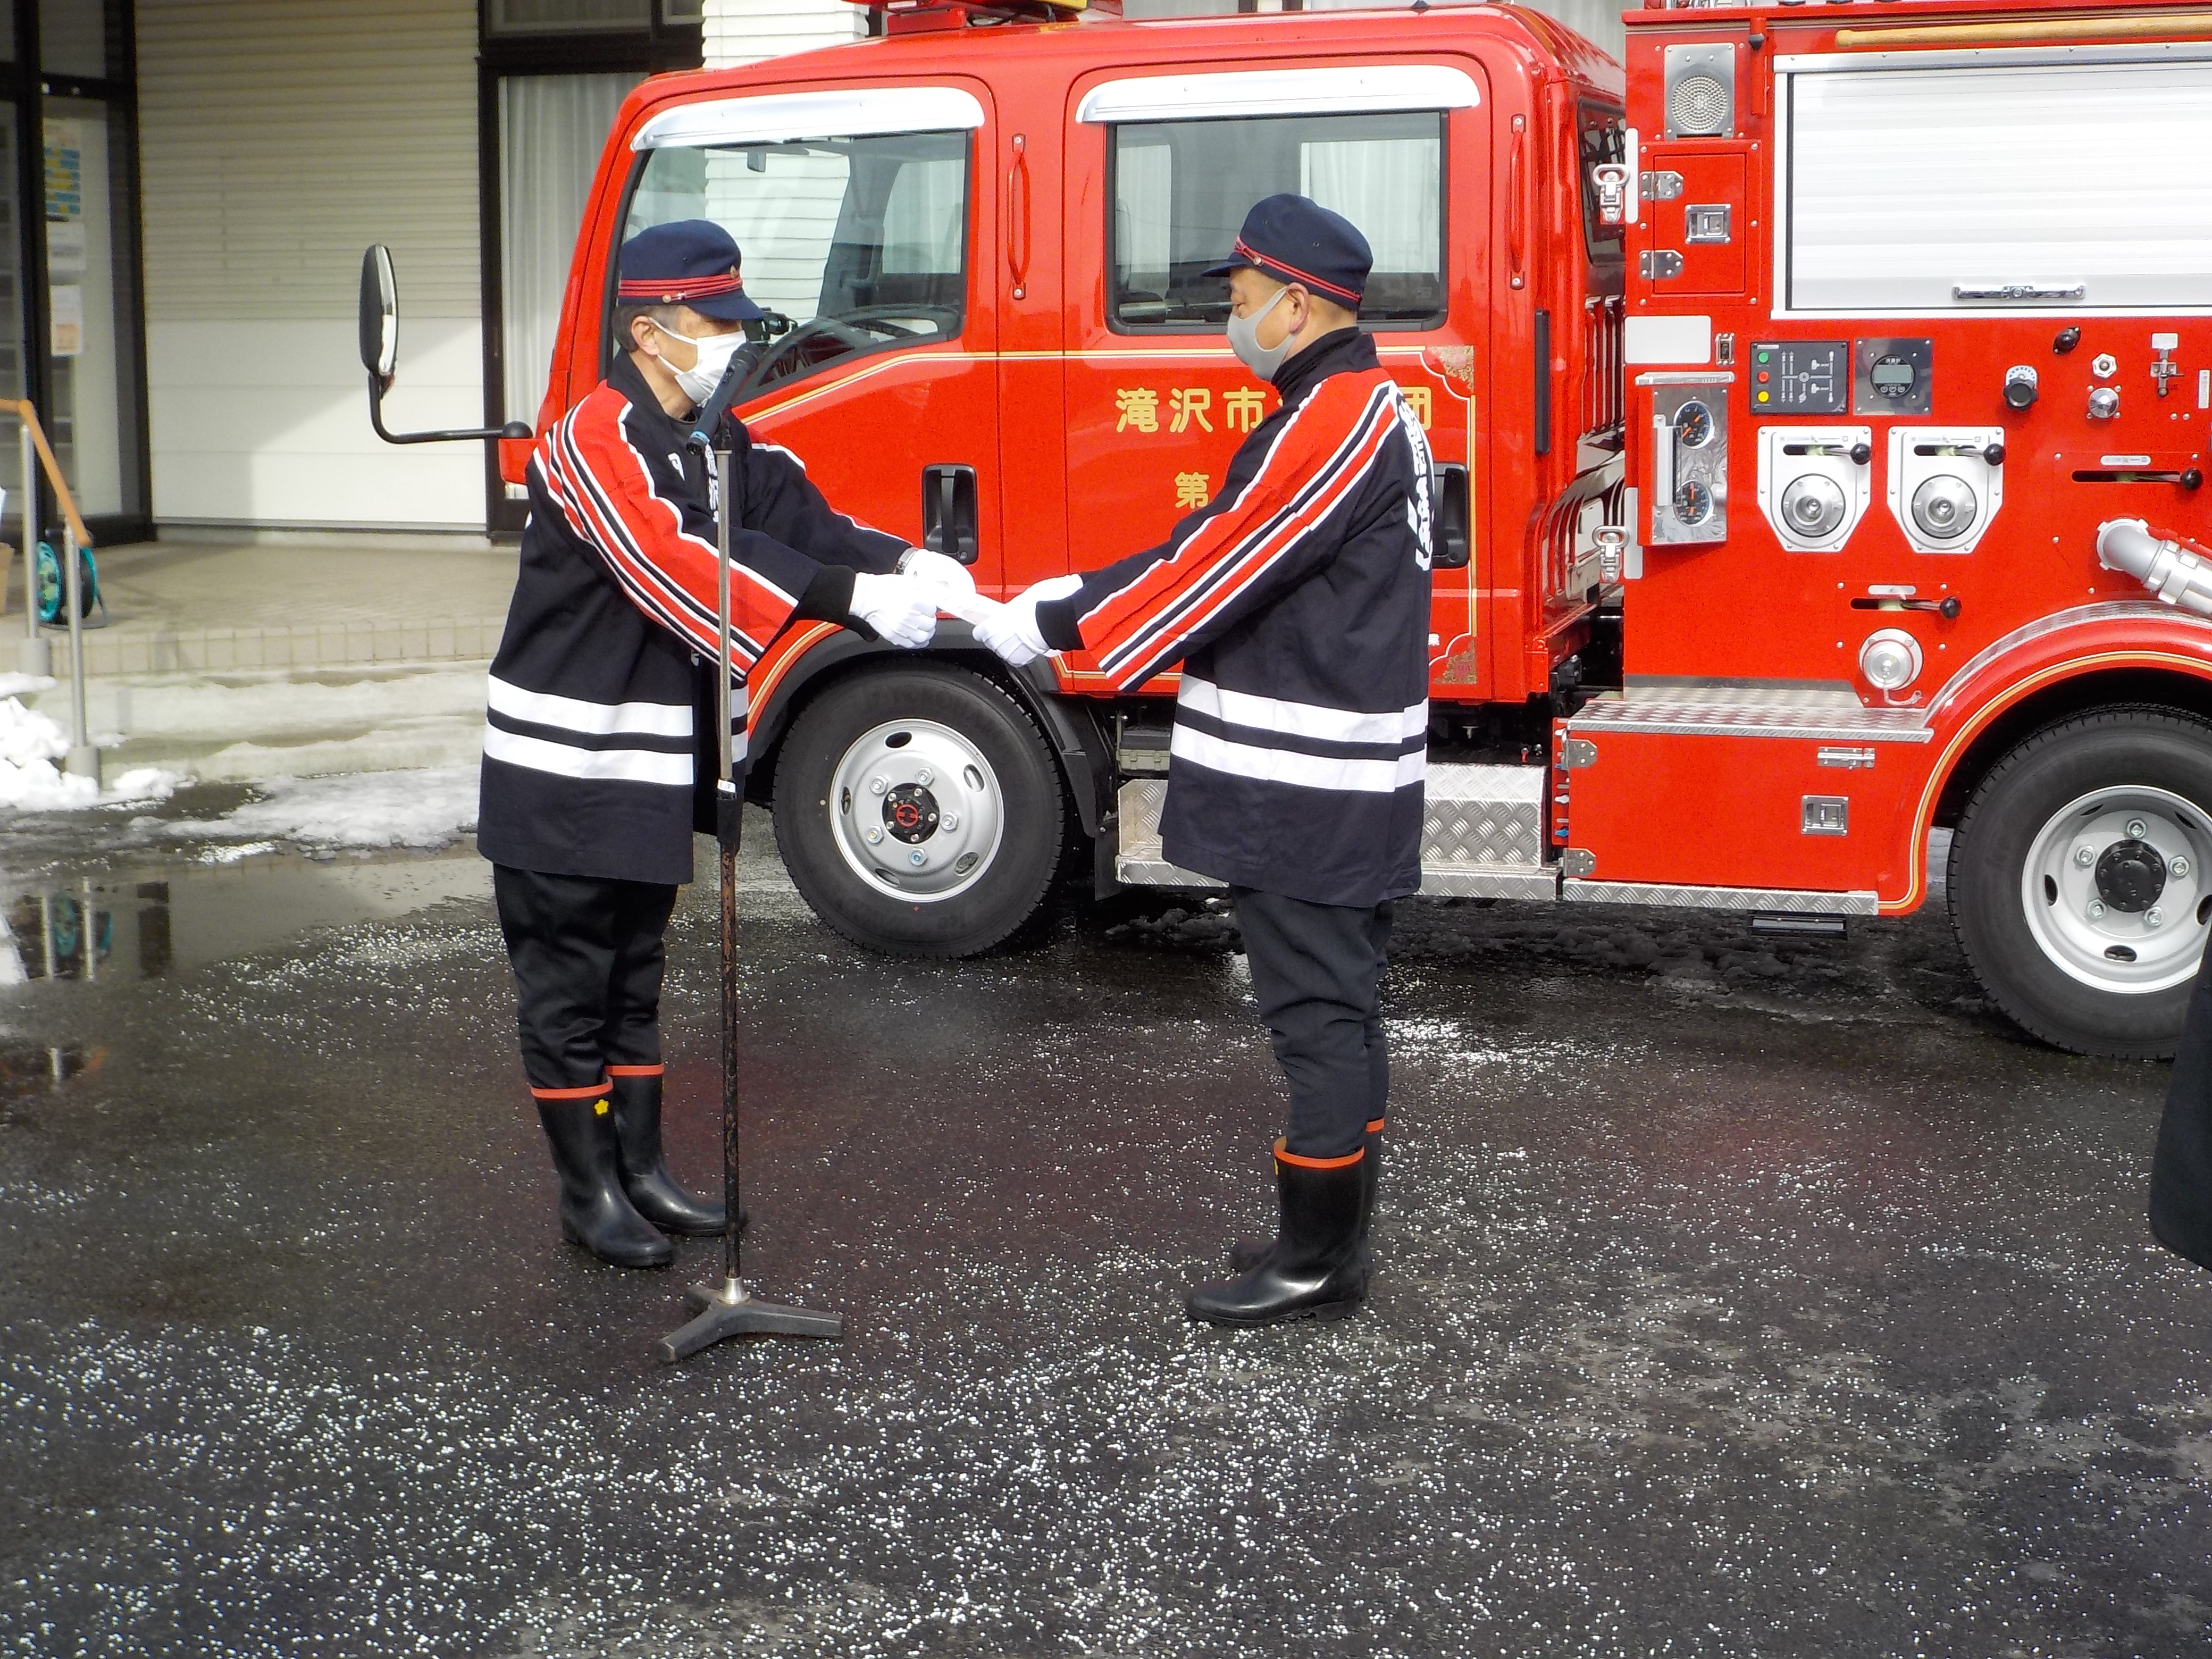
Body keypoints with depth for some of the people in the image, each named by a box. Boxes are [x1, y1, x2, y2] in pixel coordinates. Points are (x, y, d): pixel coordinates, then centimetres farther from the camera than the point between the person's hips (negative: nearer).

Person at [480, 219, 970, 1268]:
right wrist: (856, 599, -38)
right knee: (568, 983, 3)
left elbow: (797, 517, 1)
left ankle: (642, 1169, 27)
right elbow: (683, 562, -32)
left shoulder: (719, 439, 9)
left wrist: (902, 565, -19)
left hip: (653, 767, 9)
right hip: (565, 770, -9)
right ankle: (588, 1191, 13)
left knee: (635, 975, 17)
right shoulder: (595, 441, -20)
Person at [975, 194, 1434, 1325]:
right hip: (1328, 788, 11)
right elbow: (1218, 550, 17)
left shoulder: (1336, 422, -17)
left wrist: (1053, 624, -12)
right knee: (1337, 1013, 15)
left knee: (1318, 1017, -3)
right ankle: (1330, 1238, 25)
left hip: (1308, 794, -11)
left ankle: (1316, 1268, 5)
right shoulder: (1355, 407, 16)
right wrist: (1072, 593, 10)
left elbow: (1211, 572, -20)